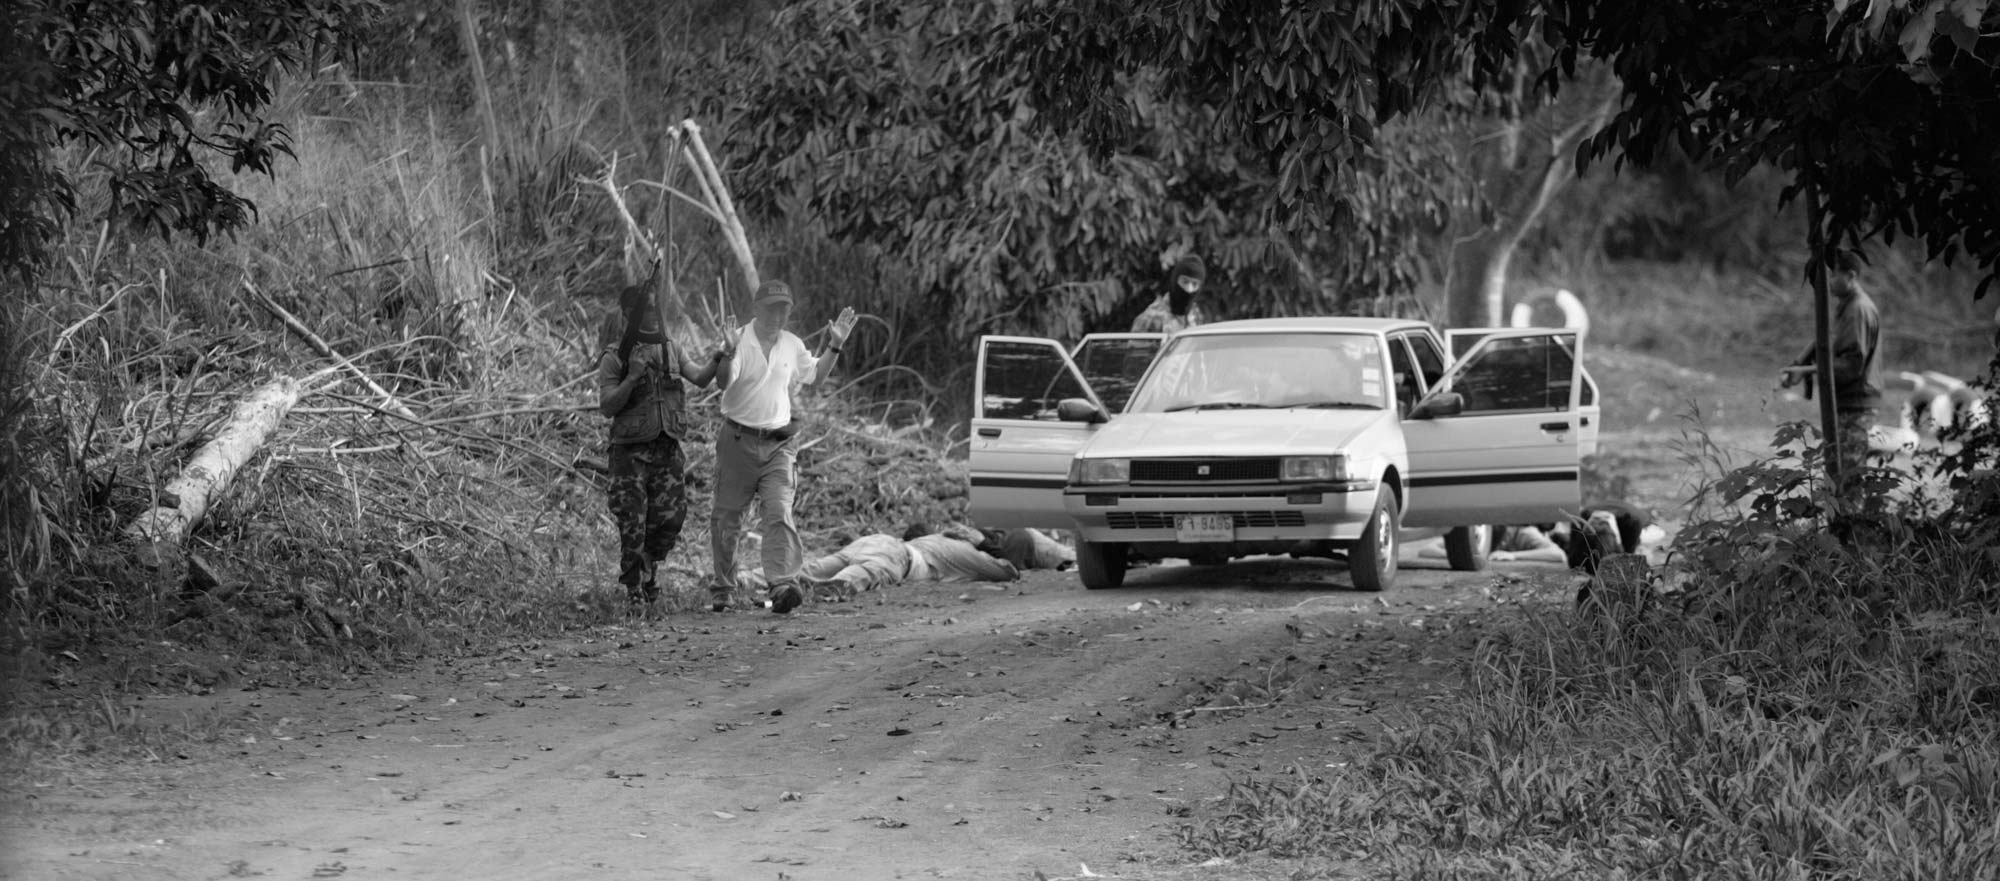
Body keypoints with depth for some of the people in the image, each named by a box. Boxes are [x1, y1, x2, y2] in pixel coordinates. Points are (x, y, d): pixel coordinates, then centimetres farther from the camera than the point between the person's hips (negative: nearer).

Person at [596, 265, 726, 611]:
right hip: (631, 450, -4)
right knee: (633, 524, -2)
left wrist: (716, 359, -13)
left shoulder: (669, 348, 10)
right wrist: (632, 378, -23)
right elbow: (606, 407, -10)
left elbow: (700, 378, 6)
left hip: (668, 449, 4)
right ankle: (633, 590, 13)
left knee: (671, 518, 1)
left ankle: (648, 565, 28)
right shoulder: (614, 358, -6)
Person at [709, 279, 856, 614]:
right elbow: (723, 382, -21)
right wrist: (729, 351, -38)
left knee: (779, 512, -15)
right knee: (726, 517, 5)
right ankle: (722, 589, 18)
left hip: (778, 444, 3)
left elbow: (815, 375, 27)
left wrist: (834, 346, 16)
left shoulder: (793, 345, 9)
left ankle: (783, 584, -26)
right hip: (738, 440, -3)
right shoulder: (738, 340, -8)